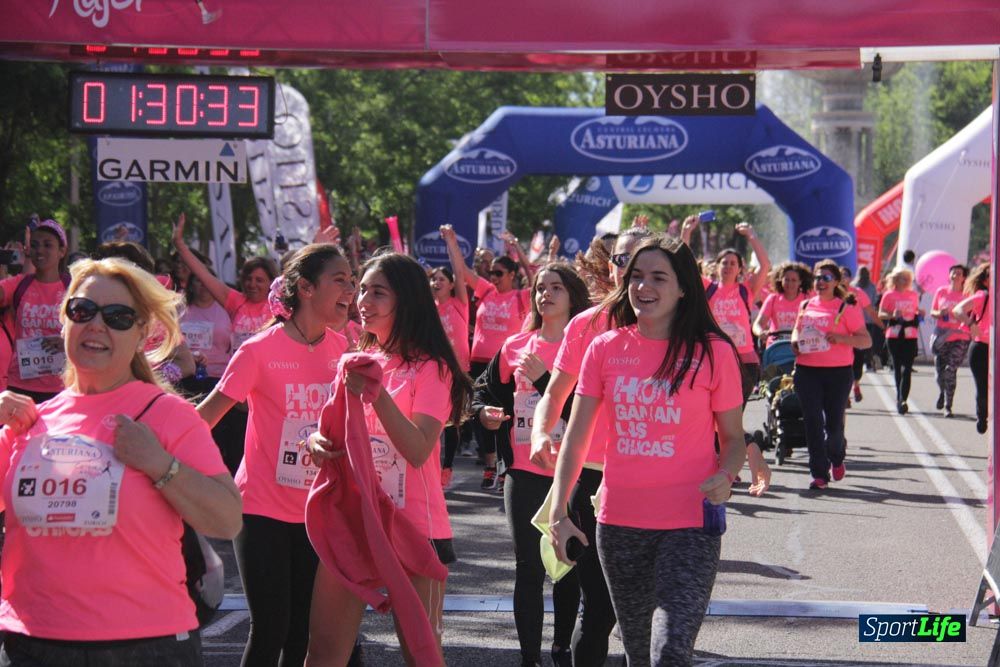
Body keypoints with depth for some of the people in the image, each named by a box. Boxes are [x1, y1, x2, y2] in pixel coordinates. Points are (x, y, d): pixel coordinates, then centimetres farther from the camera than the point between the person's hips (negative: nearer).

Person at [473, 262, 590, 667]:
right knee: (529, 568, 1)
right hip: (525, 473, 2)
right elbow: (485, 388, 20)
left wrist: (546, 378, -19)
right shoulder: (515, 347, 7)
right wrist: (484, 412, 0)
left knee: (569, 567, 10)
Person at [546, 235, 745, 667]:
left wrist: (725, 476, -18)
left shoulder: (713, 352, -4)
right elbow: (575, 438, 4)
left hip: (690, 523, -3)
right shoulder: (606, 349, 3)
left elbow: (734, 436, 4)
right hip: (620, 523, 3)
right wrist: (558, 513, -5)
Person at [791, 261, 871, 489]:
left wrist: (840, 338, -21)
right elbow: (797, 329, 29)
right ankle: (819, 473, 4)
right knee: (813, 421, -2)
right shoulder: (806, 305, 12)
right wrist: (795, 341, 5)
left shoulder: (847, 308, -2)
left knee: (834, 421, 3)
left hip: (838, 372, -3)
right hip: (806, 371, 3)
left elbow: (866, 340, -5)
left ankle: (836, 458, 33)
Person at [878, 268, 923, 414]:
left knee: (907, 368, -9)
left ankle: (902, 399, -14)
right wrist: (892, 315, -21)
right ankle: (900, 398, 26)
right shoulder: (889, 295, 0)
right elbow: (880, 314, -2)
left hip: (910, 336, 1)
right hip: (894, 336, -1)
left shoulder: (913, 295, 10)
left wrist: (920, 313, 1)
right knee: (897, 367, 11)